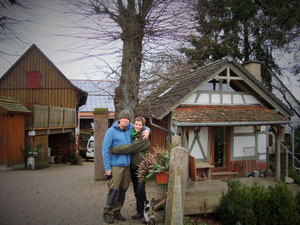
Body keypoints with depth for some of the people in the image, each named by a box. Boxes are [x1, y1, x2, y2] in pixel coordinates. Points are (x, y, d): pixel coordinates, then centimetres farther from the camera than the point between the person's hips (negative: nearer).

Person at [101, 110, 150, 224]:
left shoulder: (130, 128, 8)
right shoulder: (111, 131, -7)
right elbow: (105, 150, -8)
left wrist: (147, 131, 1)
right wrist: (107, 168, -12)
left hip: (126, 165, 6)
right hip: (115, 166, -6)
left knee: (123, 190, 8)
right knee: (114, 190, -7)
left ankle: (116, 212, 19)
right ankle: (107, 213, 6)